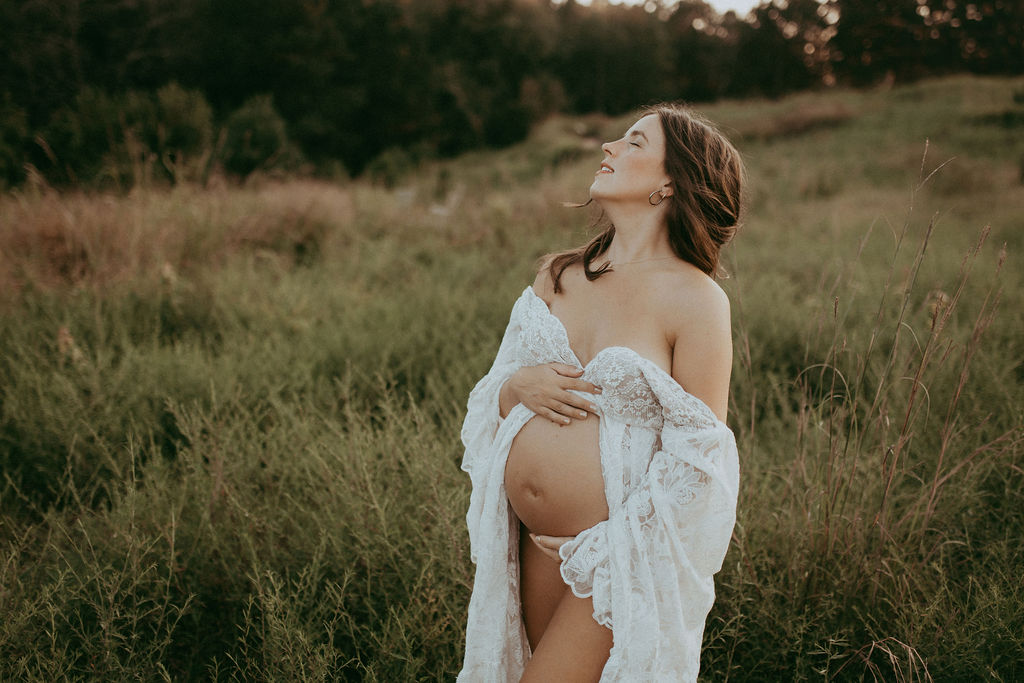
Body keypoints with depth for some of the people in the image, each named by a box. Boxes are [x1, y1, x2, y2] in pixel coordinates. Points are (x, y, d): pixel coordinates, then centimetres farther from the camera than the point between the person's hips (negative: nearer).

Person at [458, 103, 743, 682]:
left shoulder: (696, 301, -12)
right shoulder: (557, 276, 6)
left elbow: (697, 460, -11)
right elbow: (494, 401, 11)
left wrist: (617, 552, -14)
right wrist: (519, 386, -11)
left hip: (623, 554, -6)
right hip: (535, 544, 6)